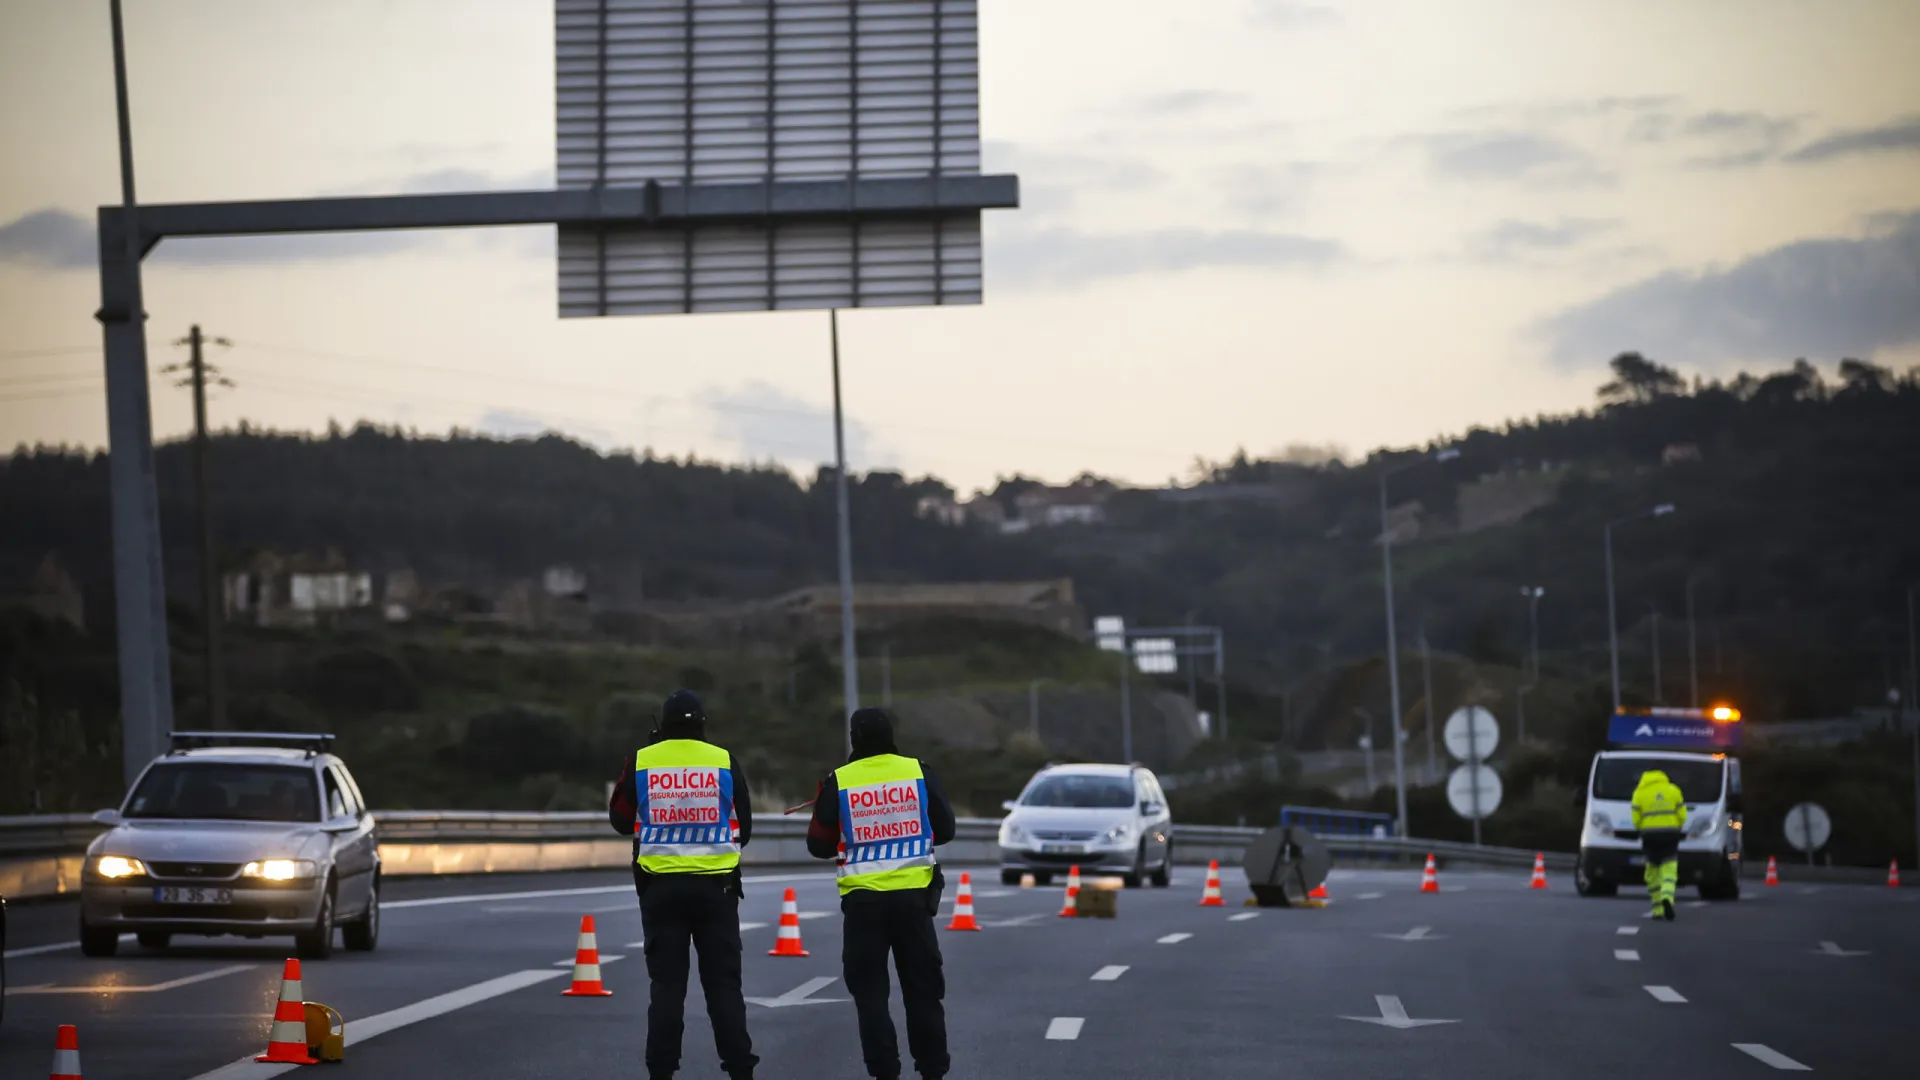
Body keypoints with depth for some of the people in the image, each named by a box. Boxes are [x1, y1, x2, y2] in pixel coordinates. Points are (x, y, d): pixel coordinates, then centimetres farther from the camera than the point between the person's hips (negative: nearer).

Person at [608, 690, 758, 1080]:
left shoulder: (642, 762, -2)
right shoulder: (724, 762, -3)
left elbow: (621, 821, 9)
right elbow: (743, 828, 5)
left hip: (660, 885, 0)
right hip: (715, 884, 0)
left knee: (666, 981, 6)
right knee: (723, 980, 5)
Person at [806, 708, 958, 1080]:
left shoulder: (838, 782, -6)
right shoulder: (919, 773, -1)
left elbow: (819, 845, -1)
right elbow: (944, 830, 5)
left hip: (863, 897, -2)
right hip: (913, 894, 2)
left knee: (869, 988, 6)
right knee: (922, 986, 11)